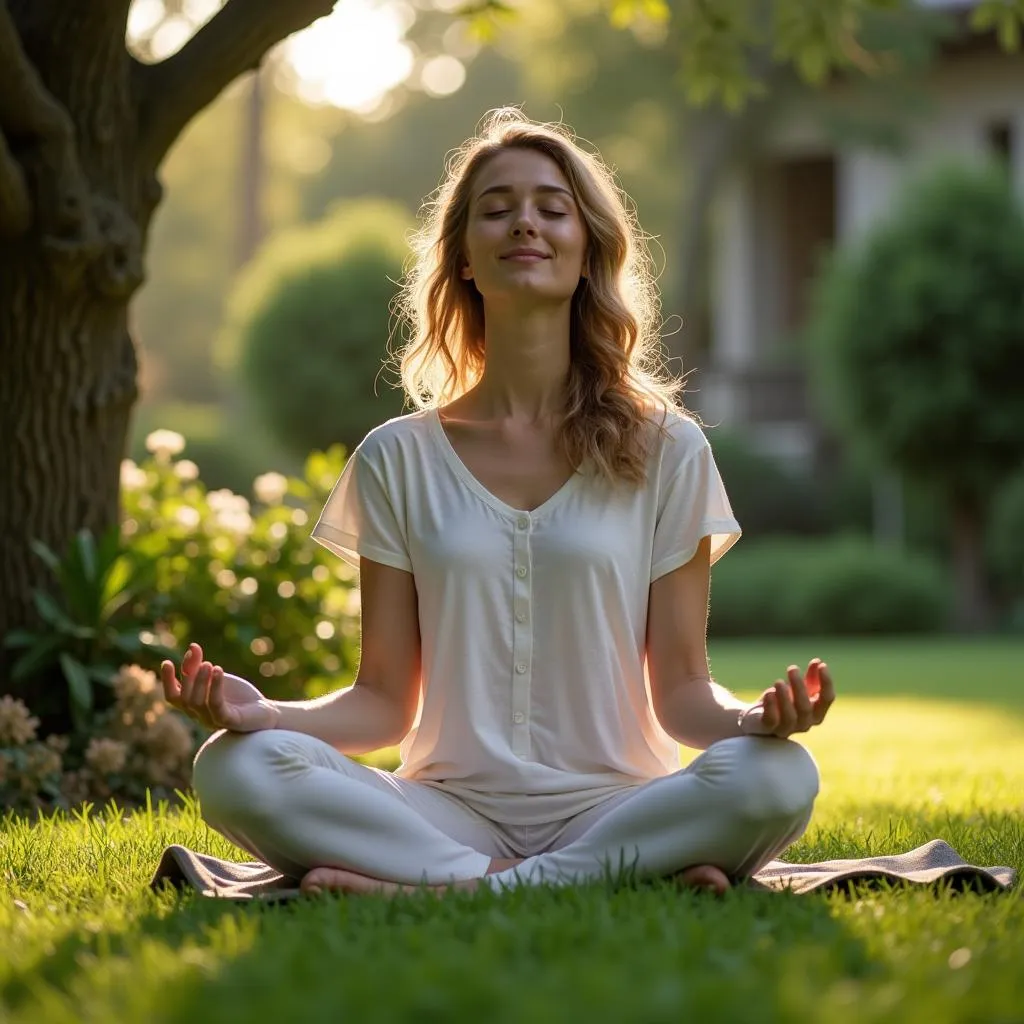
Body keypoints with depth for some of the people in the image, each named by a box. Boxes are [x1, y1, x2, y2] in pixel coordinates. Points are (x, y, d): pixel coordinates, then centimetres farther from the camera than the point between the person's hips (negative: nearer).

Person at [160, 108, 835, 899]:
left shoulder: (665, 449, 7)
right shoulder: (398, 460, 9)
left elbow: (681, 692, 5)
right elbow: (385, 700, 7)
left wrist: (755, 719, -18)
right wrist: (264, 712, -13)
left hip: (611, 806, -1)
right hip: (449, 813, 1)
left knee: (776, 778, -32)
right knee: (236, 769, -27)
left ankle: (447, 891, -26)